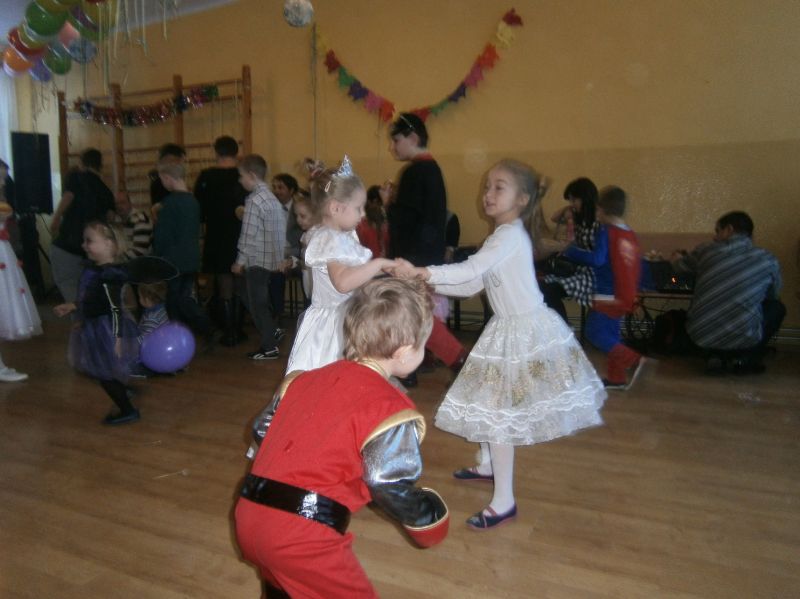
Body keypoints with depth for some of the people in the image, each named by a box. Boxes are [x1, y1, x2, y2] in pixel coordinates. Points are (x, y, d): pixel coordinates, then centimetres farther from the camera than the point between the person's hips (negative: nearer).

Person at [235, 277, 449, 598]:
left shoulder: (308, 377, 9)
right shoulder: (390, 408, -12)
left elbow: (262, 429, 17)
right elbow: (392, 489, -14)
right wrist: (427, 516, 6)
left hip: (249, 517, 8)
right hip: (303, 537, -7)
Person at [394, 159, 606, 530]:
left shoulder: (510, 235, -17)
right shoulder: (502, 237, 14)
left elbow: (469, 271, -28)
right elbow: (472, 285, 12)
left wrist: (421, 271, -29)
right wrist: (428, 282, 5)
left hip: (525, 329, -9)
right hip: (507, 329, 9)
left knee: (497, 411, -6)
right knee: (488, 403, 21)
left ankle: (504, 502, 3)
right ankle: (488, 465, 43)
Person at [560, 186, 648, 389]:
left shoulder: (606, 231, -13)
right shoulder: (631, 235, 9)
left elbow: (597, 259, -25)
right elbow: (638, 266, 14)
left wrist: (571, 251, -14)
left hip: (608, 295, -8)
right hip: (626, 296, 8)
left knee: (595, 332, -5)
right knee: (611, 333, 15)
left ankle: (633, 359, -12)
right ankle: (616, 377, 18)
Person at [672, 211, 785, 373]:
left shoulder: (706, 250, 4)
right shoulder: (768, 261, 3)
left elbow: (678, 265, 26)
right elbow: (772, 295, 22)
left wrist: (677, 258, 50)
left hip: (701, 336, 2)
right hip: (744, 339, -2)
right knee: (777, 307, 27)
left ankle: (715, 356, 14)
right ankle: (746, 358, 12)